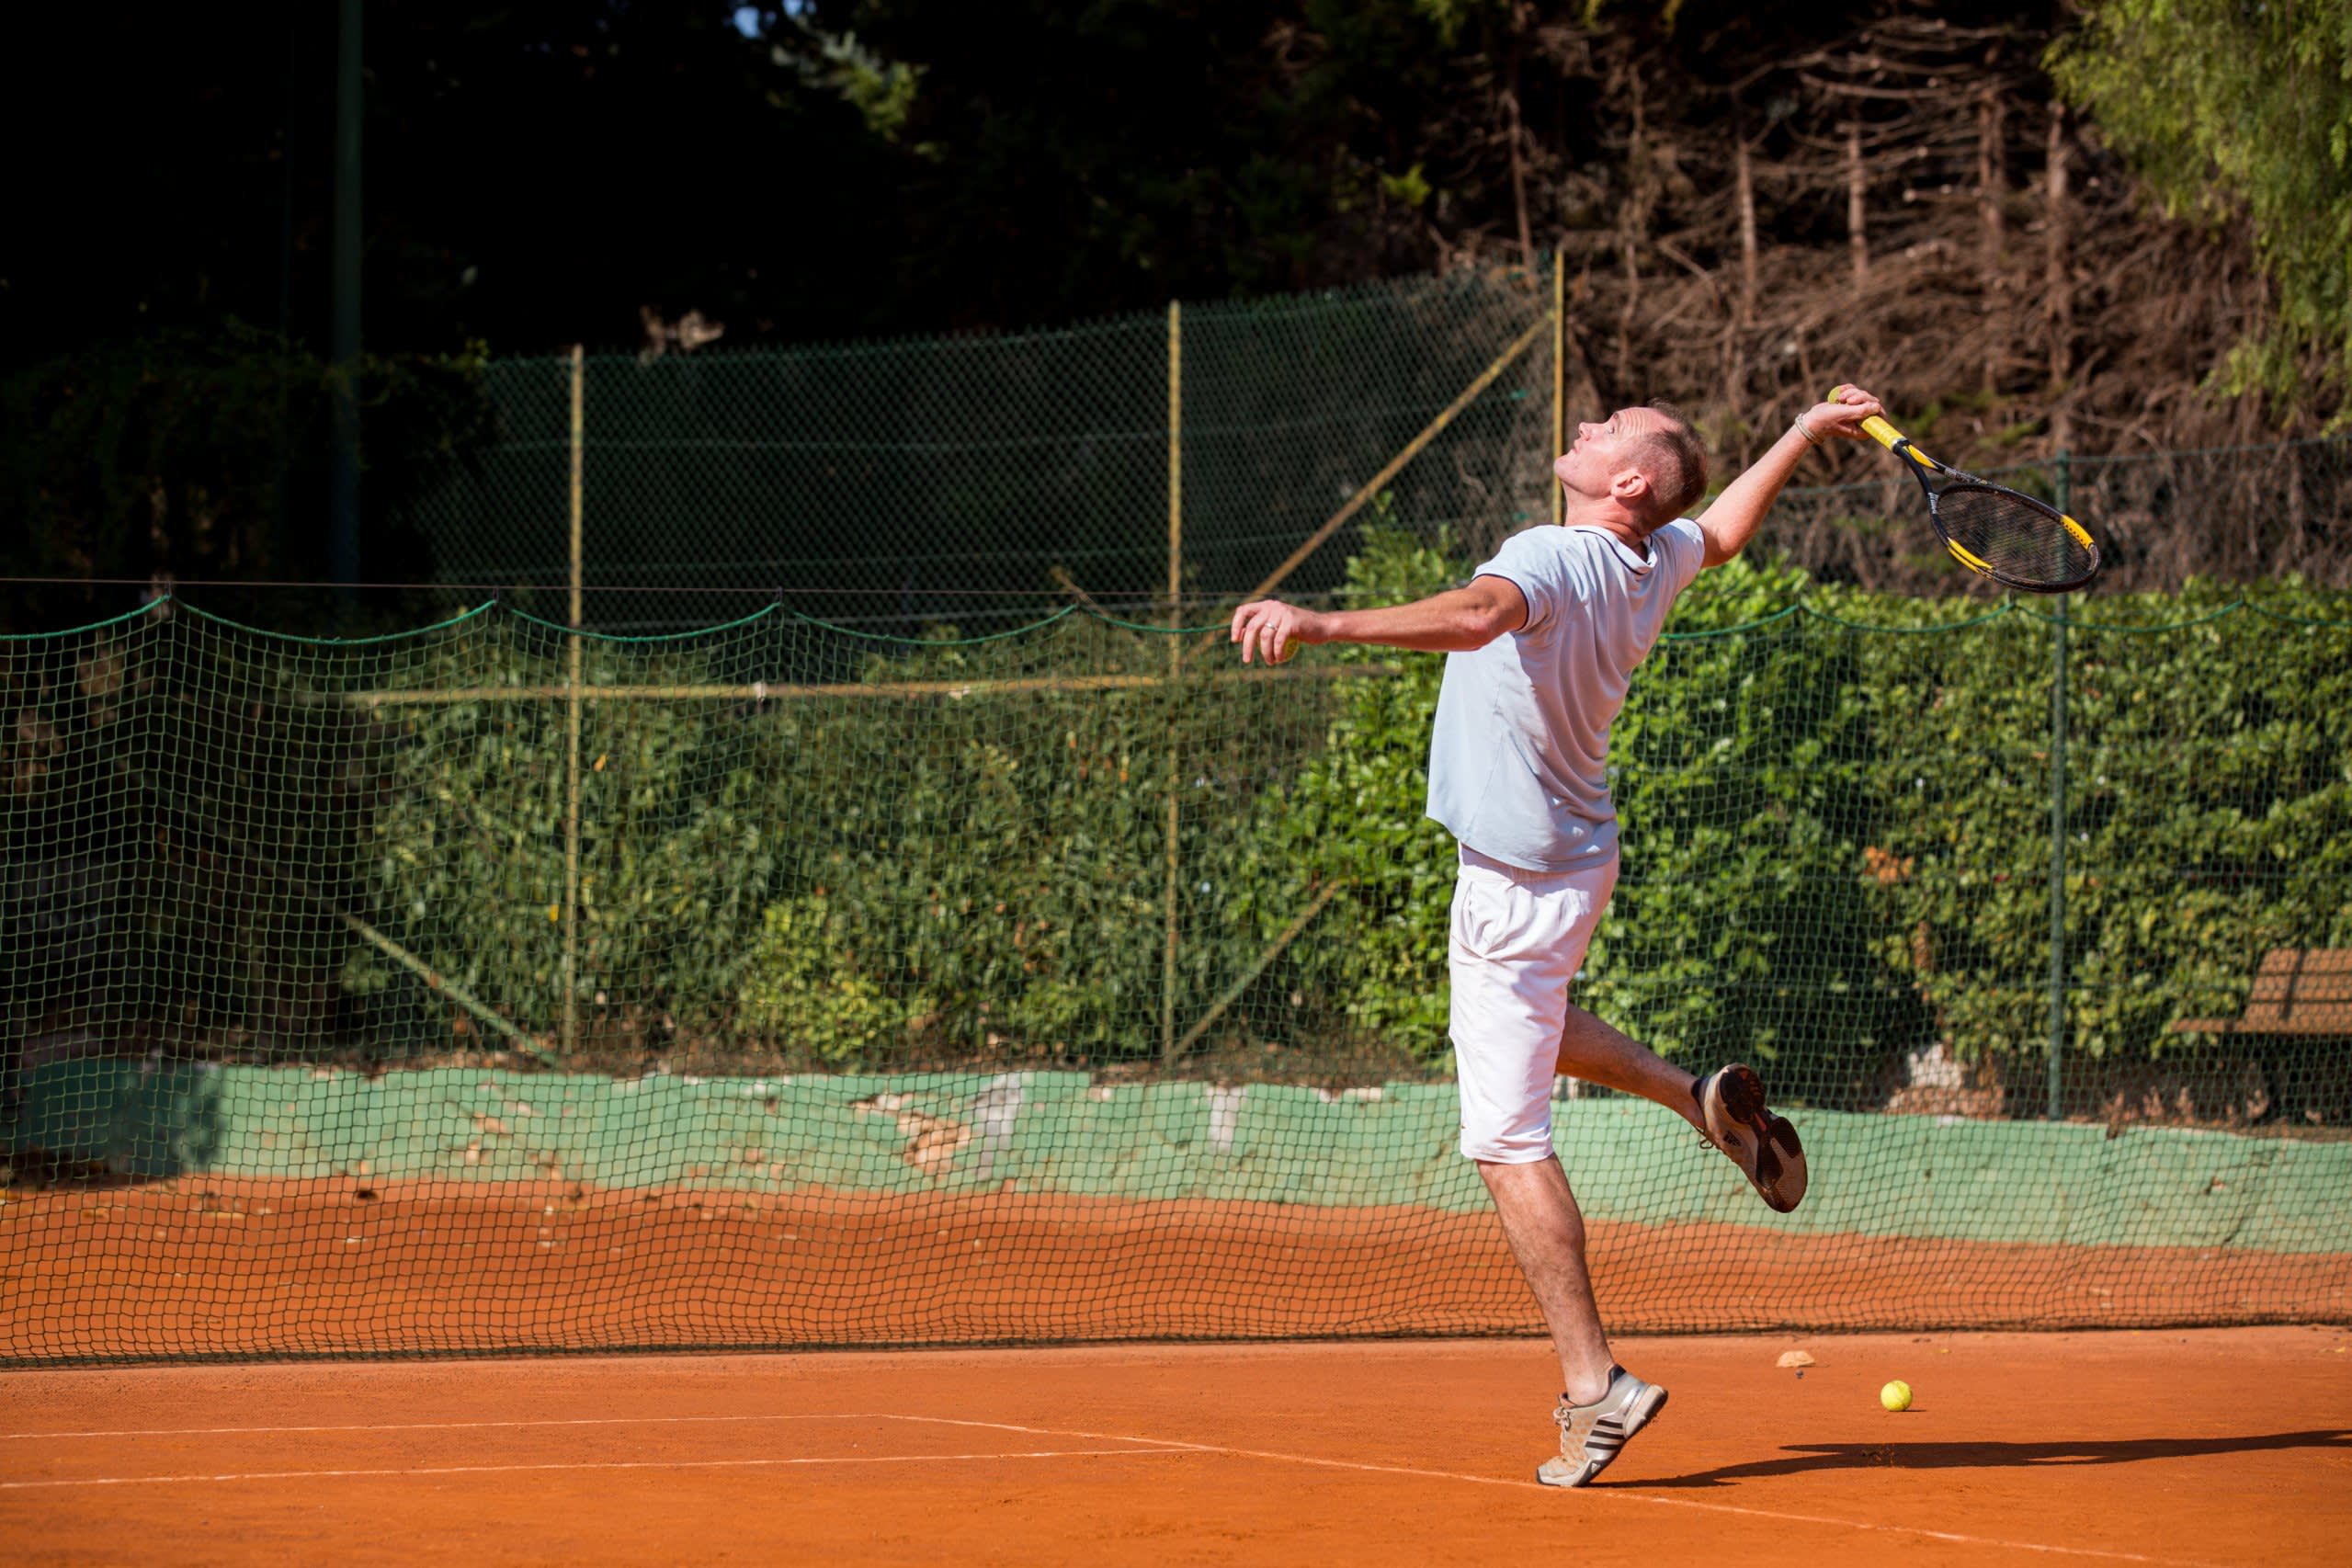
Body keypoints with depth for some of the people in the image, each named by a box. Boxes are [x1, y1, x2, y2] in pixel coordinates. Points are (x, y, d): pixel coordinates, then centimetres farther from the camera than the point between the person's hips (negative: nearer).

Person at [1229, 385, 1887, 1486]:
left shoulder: (1552, 560, -26)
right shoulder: (1656, 560, -1)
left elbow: (1474, 615, -49)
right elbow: (1721, 528, 24)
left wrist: (1320, 624, -60)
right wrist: (1807, 432, 34)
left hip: (1517, 884, -9)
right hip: (1574, 854, 9)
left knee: (1508, 1141, -5)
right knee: (1523, 1022, 37)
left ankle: (1594, 1384, -6)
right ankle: (1701, 1098, 29)